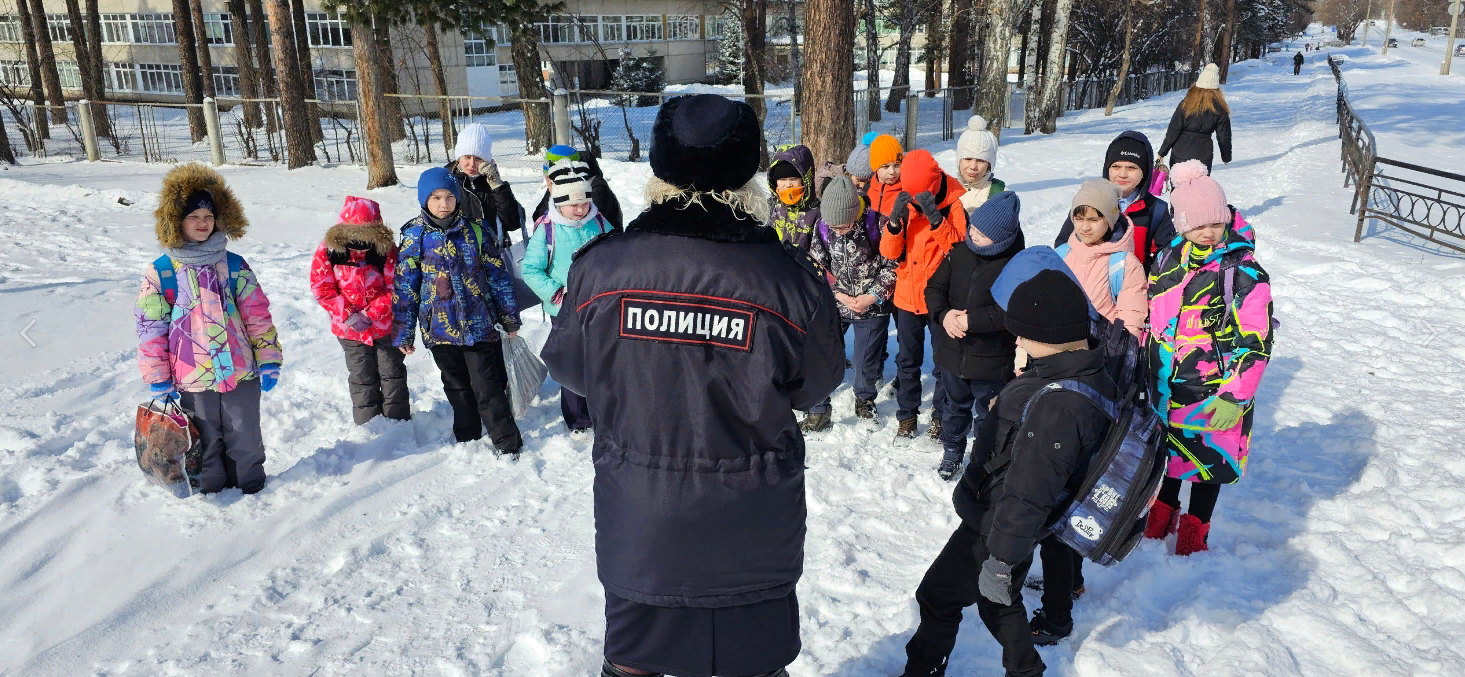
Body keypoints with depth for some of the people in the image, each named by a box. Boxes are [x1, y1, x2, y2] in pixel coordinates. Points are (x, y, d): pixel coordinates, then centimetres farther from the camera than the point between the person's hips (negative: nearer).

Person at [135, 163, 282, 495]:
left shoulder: (235, 266, 2)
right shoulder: (160, 272, -3)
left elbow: (258, 316, 4)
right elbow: (151, 328, -1)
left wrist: (269, 361, 0)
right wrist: (158, 380, -1)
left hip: (241, 374, 1)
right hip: (192, 380, -1)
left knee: (245, 438, 13)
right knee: (206, 443, 13)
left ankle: (250, 485, 31)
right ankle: (210, 488, 31)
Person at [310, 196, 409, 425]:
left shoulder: (386, 249, -14)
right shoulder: (328, 250, -11)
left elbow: (395, 289, -12)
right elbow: (322, 288, -8)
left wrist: (371, 314, -20)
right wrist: (348, 315, -16)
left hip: (385, 325, -1)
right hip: (350, 328, 1)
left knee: (392, 374, 10)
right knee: (362, 379, 11)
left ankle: (398, 423, 25)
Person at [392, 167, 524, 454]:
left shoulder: (473, 230, 0)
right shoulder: (414, 236, -2)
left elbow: (497, 274, 5)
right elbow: (404, 286, 0)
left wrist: (510, 317, 6)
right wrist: (403, 333, 0)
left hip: (479, 324, -1)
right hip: (440, 328, 1)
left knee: (488, 386, -3)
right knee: (457, 387, 16)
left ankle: (507, 440, 9)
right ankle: (468, 437, 32)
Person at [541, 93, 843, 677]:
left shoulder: (600, 266, -16)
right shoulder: (790, 279, -20)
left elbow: (568, 368, 0)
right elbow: (812, 388, -5)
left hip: (637, 522, 1)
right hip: (752, 526, -1)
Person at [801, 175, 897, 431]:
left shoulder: (876, 224, -17)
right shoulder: (822, 227, -10)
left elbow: (891, 265, -8)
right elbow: (817, 266, 0)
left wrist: (873, 296, -15)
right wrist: (838, 293, -11)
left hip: (872, 307, -2)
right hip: (834, 305, 2)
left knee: (866, 362, 10)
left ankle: (865, 401, 38)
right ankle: (819, 412, 14)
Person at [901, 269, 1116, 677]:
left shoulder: (1055, 405, -34)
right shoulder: (1095, 378, -3)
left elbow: (1027, 495, -30)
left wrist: (1000, 560, -23)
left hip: (992, 529, -9)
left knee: (938, 599, 10)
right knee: (1000, 602, 28)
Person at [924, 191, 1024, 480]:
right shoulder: (958, 252, -6)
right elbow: (934, 287, -1)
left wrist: (972, 321, -28)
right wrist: (943, 314, -20)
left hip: (993, 359, -4)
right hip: (953, 352, 4)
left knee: (988, 414, 15)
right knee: (956, 406, 25)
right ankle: (952, 451, 46)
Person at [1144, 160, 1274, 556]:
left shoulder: (1245, 273, -14)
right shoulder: (1168, 261, 3)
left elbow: (1256, 342, -15)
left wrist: (1235, 397, -20)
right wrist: (1145, 371, 15)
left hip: (1216, 396, -5)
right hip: (1167, 387, 5)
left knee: (1208, 462, 9)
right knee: (1168, 452, 20)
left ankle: (1193, 538, 28)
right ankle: (1161, 520, 42)